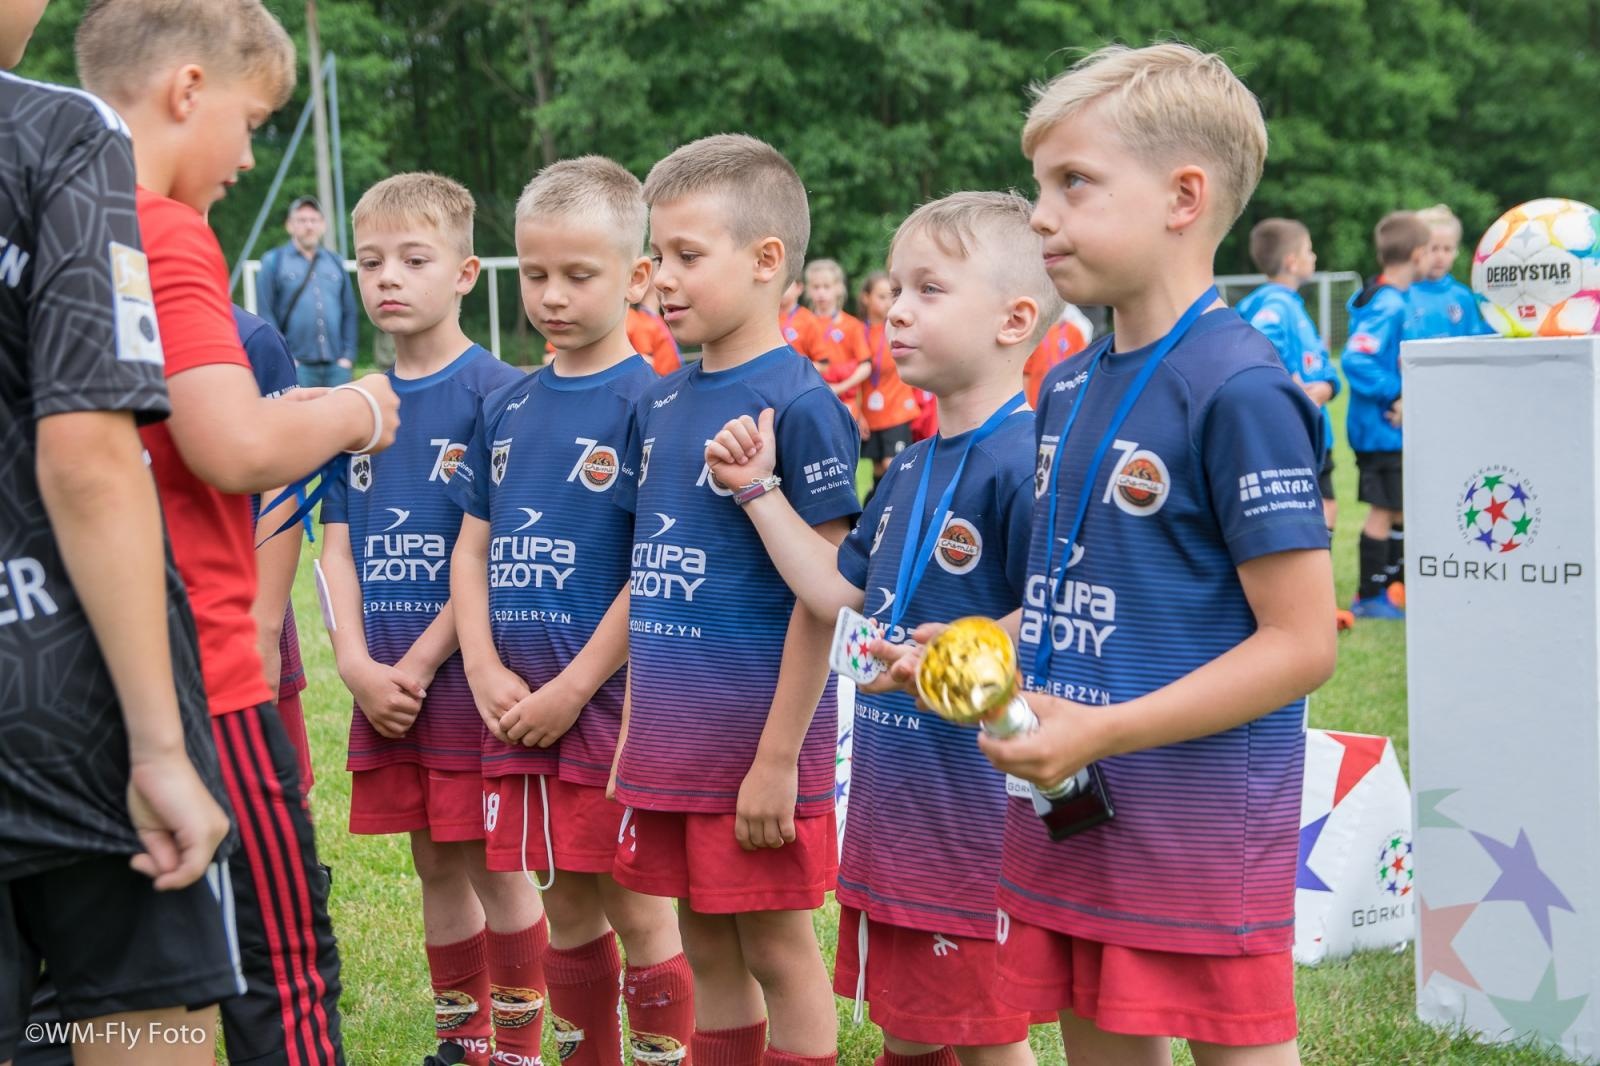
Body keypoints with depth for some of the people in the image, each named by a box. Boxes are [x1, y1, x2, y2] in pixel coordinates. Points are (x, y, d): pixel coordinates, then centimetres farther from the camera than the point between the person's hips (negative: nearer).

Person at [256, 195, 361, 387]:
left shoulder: (336, 263, 17)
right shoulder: (273, 262, 6)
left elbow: (349, 312, 16)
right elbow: (266, 314, -1)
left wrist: (348, 356, 5)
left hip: (336, 366, 4)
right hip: (296, 366, -4)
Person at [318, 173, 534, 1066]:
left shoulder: (497, 392, -8)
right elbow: (339, 546, 8)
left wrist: (422, 662, -14)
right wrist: (356, 664, -5)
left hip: (471, 677, -5)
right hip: (382, 684, 6)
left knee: (494, 865, 2)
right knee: (436, 867, 14)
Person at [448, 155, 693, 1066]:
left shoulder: (647, 404, -8)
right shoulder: (506, 408, 10)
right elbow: (472, 548, 13)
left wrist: (575, 686, -14)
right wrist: (486, 670, -1)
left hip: (614, 702, -5)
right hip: (519, 708, 6)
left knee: (637, 909, 1)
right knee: (567, 909, 15)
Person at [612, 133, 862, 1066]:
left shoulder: (798, 402, -13)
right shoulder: (663, 401, 9)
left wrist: (779, 758, -16)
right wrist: (633, 734, 14)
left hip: (756, 743, -7)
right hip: (671, 743, 7)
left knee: (777, 949, 5)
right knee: (708, 950, 16)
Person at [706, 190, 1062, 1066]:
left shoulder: (1025, 460, -17)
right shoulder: (908, 471, 12)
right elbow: (839, 594, 13)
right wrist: (759, 493, 13)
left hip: (978, 800, -9)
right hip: (890, 795, 9)